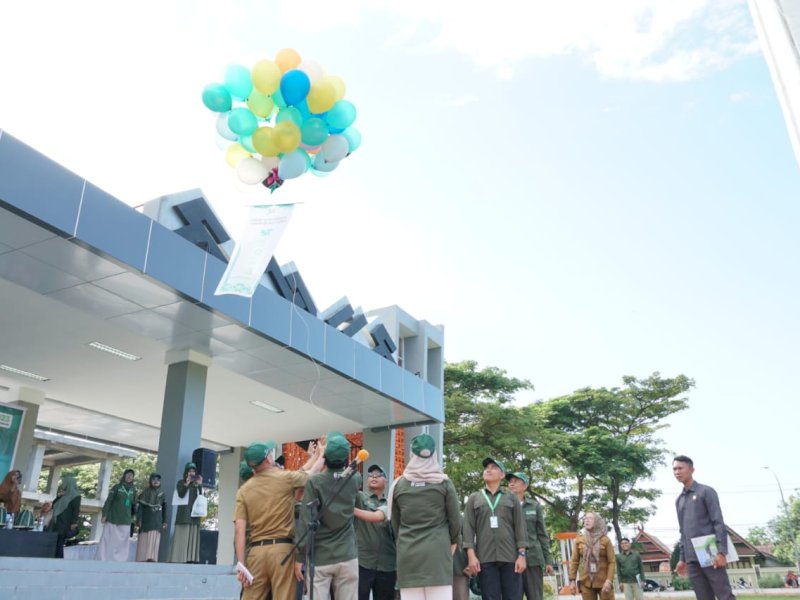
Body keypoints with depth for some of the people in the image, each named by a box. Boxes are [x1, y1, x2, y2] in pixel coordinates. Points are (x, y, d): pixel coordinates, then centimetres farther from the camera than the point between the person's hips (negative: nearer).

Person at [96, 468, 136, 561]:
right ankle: (101, 562, -2)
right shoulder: (117, 487, 2)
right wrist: (104, 514, -11)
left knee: (122, 543, 1)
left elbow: (133, 505, 14)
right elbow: (108, 501, -3)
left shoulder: (133, 490, 11)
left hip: (125, 521, 3)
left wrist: (132, 518, 11)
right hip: (112, 519, -3)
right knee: (108, 541, -5)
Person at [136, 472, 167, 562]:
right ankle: (142, 559, 1)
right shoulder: (145, 491, -1)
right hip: (146, 519, -3)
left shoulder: (161, 493, 10)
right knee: (144, 540, -2)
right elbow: (140, 506, -7)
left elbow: (164, 508, 11)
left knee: (154, 540, -4)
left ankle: (151, 558, -7)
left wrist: (164, 521, 6)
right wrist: (139, 519, -15)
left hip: (157, 521, 3)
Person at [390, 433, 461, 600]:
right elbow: (455, 519, 4)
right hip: (437, 550, -2)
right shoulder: (444, 483, 0)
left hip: (407, 552, 2)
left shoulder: (399, 484, 5)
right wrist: (452, 542, 21)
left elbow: (394, 522, 11)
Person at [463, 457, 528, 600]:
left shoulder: (511, 498, 14)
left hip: (510, 557, 0)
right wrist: (471, 555, -6)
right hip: (485, 558, 0)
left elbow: (520, 527, 7)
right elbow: (468, 528, 5)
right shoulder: (474, 498, 14)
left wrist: (522, 555, -4)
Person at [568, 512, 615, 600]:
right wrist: (572, 580, -1)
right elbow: (574, 560, 5)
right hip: (586, 582, 2)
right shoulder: (579, 539, 3)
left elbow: (612, 561, -5)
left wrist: (609, 580, -15)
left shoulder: (605, 539, -2)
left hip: (603, 581, -2)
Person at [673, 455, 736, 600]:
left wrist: (721, 552, -15)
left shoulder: (706, 492, 0)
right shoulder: (679, 500, 18)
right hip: (692, 559, 6)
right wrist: (682, 558, 16)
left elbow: (718, 522, -7)